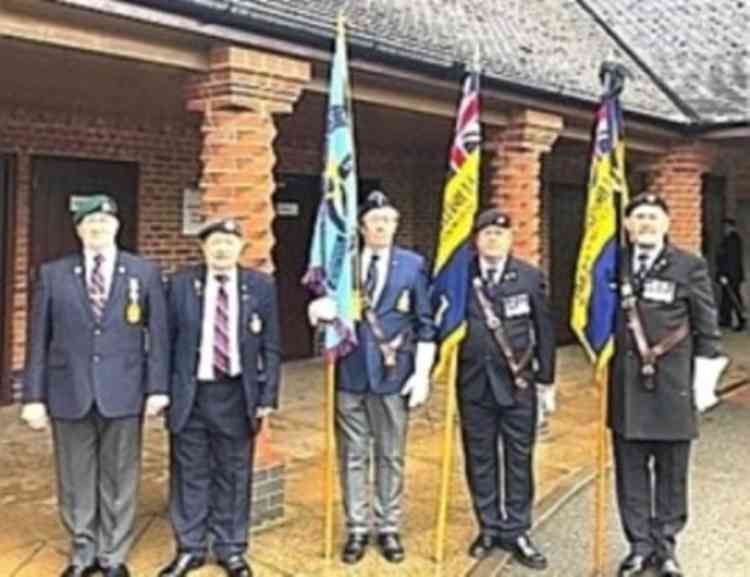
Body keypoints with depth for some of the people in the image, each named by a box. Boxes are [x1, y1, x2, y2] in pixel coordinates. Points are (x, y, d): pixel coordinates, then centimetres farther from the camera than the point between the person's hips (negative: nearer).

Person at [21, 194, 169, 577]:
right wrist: (34, 395, -1)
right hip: (69, 393, 1)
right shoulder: (53, 274, 3)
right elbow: (39, 340, 3)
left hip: (123, 393, -1)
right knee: (75, 479, 11)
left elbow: (158, 333, 2)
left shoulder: (144, 272, 2)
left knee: (119, 479, 9)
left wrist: (157, 387, -4)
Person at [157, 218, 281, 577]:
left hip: (237, 395, 0)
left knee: (234, 476, 10)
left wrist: (267, 396, -3)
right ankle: (189, 548, 26)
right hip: (190, 394, 0)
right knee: (189, 475, 9)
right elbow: (166, 342, 4)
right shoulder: (181, 284, 0)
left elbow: (270, 348, 2)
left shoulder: (261, 286, 0)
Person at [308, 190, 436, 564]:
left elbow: (425, 324, 1)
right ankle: (357, 530, 22)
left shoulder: (413, 264, 2)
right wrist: (323, 309, -19)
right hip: (351, 374, 1)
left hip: (394, 375, -1)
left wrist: (422, 373, -5)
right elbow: (325, 309, 6)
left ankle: (389, 529, 23)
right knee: (352, 457, 8)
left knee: (391, 457, 9)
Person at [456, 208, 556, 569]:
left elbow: (544, 331, 3)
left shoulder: (530, 277, 0)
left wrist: (546, 381, 3)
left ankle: (516, 532, 20)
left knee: (519, 460, 7)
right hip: (474, 383, 1)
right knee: (480, 460, 10)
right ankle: (489, 528, 25)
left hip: (518, 384, 0)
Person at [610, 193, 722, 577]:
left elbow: (707, 327, 0)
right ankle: (640, 544, 23)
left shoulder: (690, 267, -1)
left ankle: (665, 544, 25)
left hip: (673, 387, -1)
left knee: (671, 470, 9)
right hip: (625, 386, 2)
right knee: (631, 470, 9)